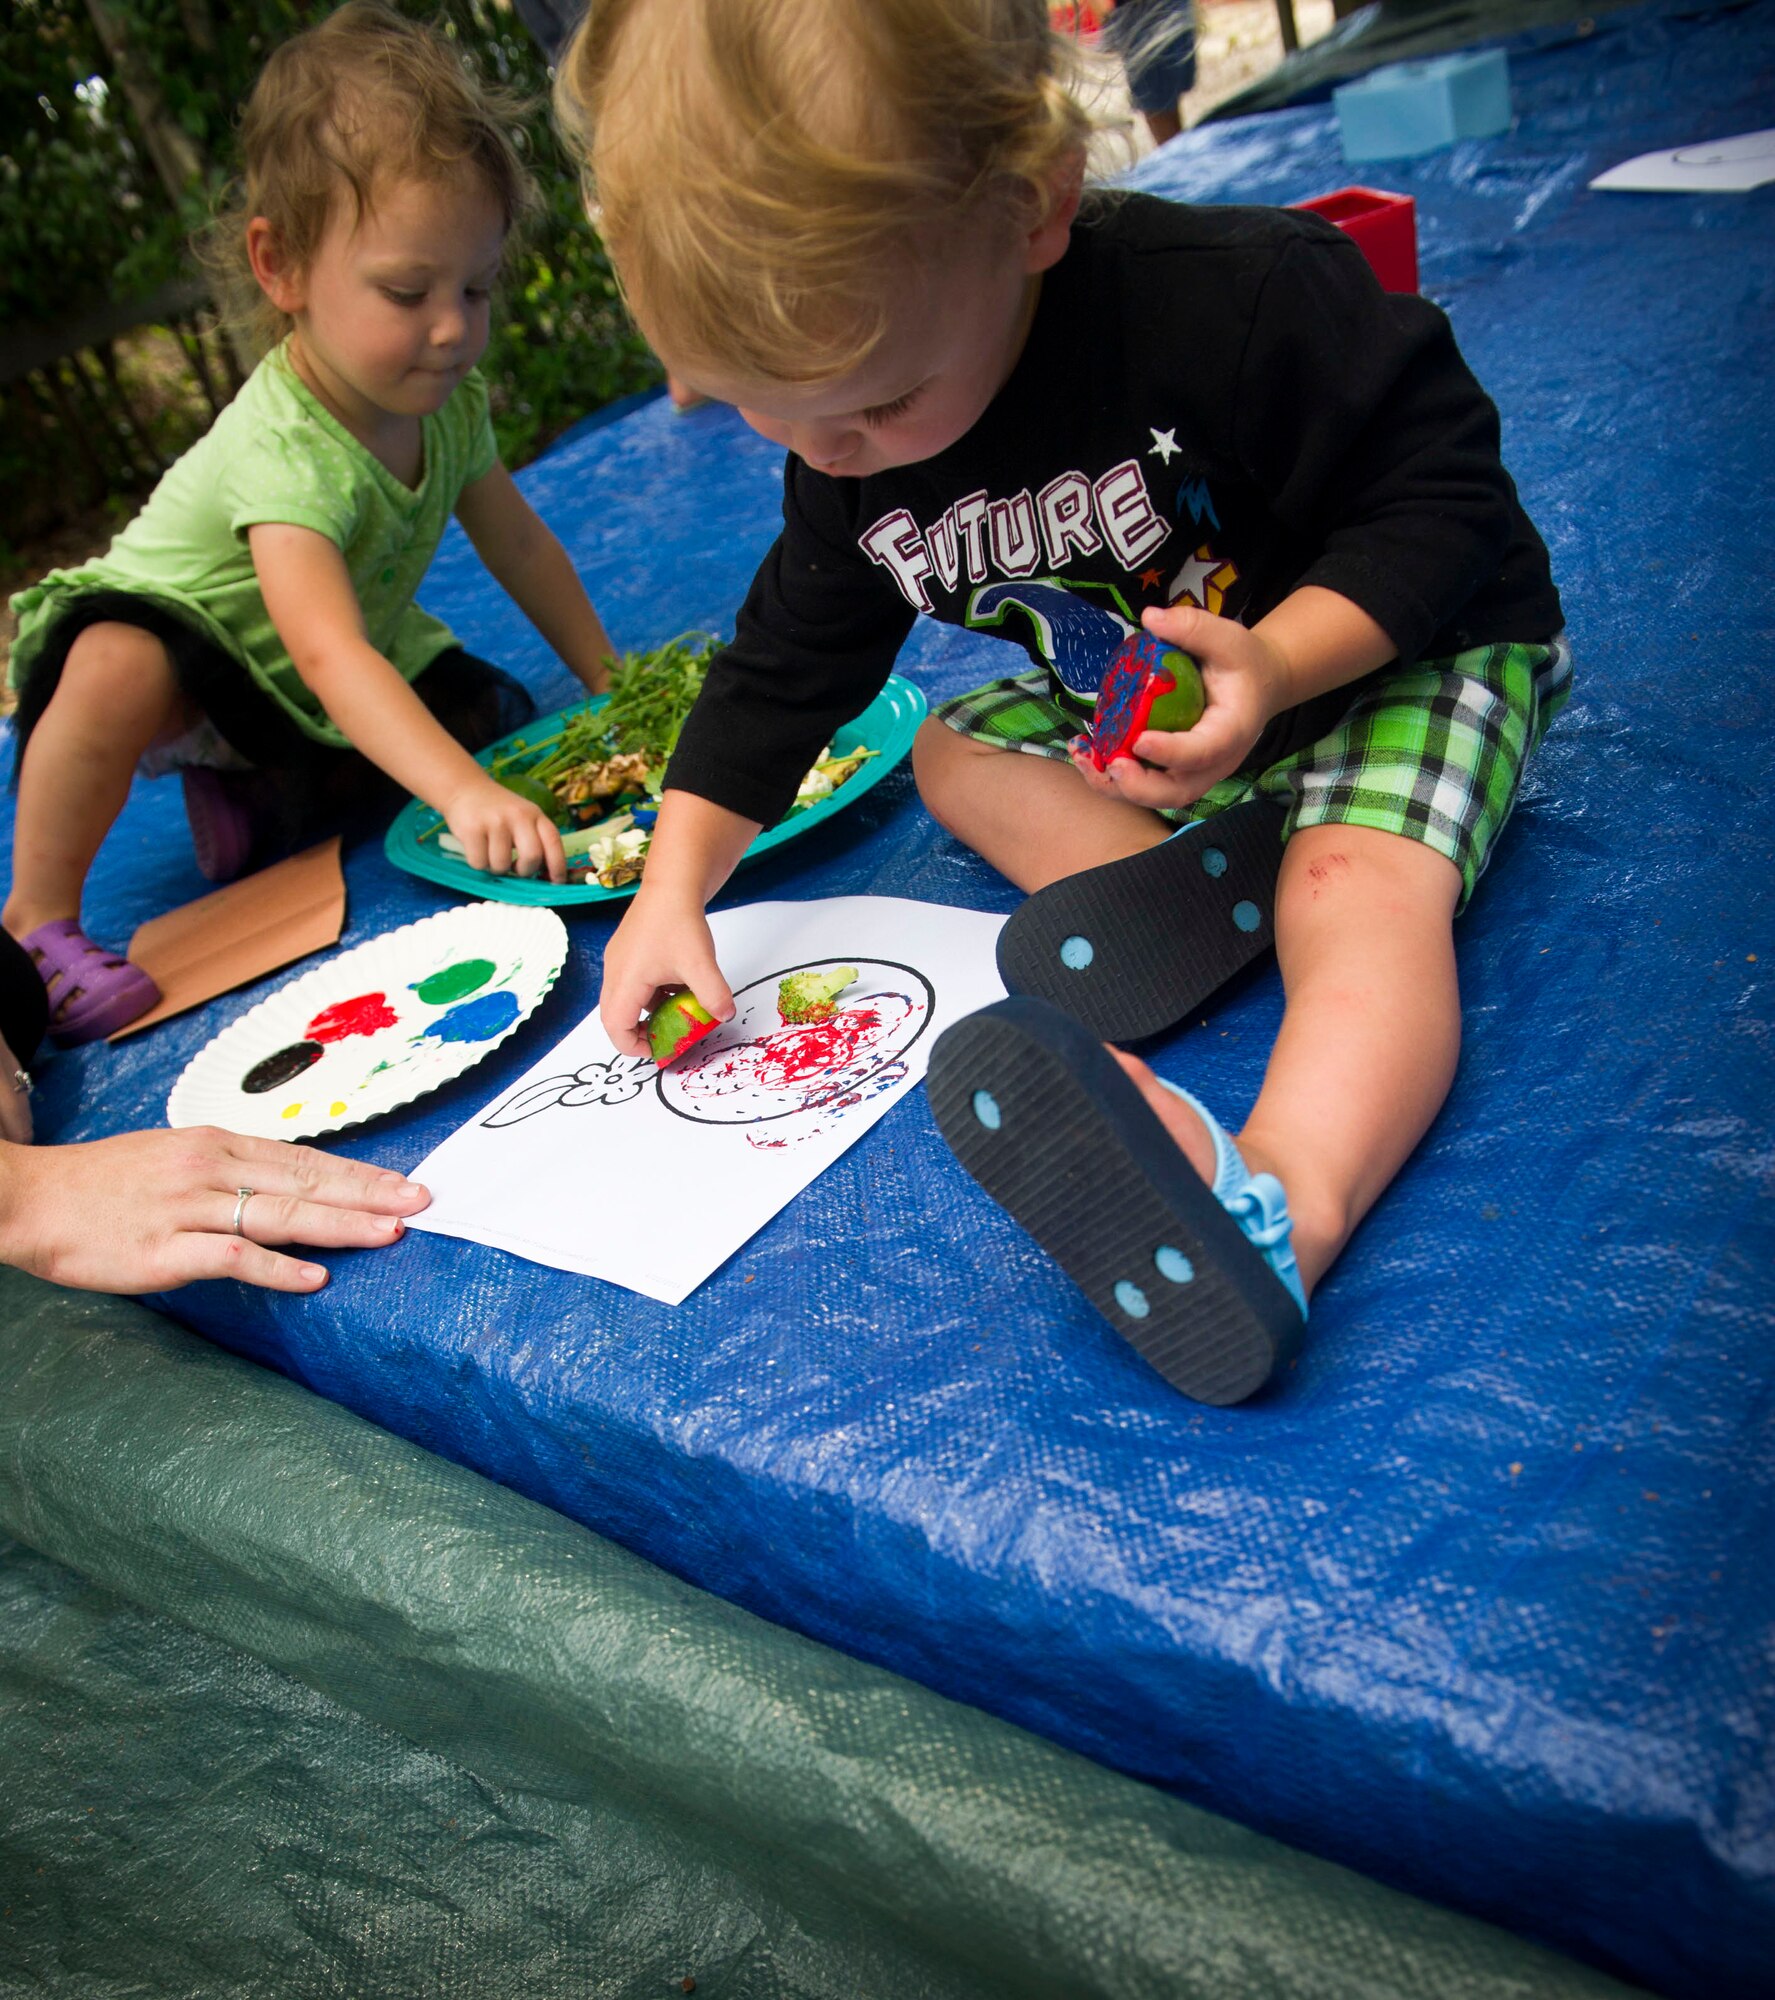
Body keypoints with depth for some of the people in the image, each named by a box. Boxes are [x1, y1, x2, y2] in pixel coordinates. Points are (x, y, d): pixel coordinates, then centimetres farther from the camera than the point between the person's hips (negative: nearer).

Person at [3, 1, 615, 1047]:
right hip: (181, 647, -7)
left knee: (500, 718, -8)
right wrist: (464, 792, -63)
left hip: (354, 674, 8)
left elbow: (520, 544, 3)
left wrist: (613, 683, 4)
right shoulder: (285, 449, -37)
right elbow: (328, 655, -50)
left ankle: (261, 800, 1)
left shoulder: (449, 402, -13)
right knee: (118, 674, -40)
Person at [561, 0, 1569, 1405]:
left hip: (1398, 655, -7)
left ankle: (1278, 1211, -55)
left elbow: (1441, 497, -24)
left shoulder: (1236, 304, -33)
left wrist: (1274, 665, -41)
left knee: (1362, 892, -33)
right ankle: (1165, 882, -23)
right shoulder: (846, 468, -12)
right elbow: (779, 675, -1)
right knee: (957, 750, 0)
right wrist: (674, 891, -9)